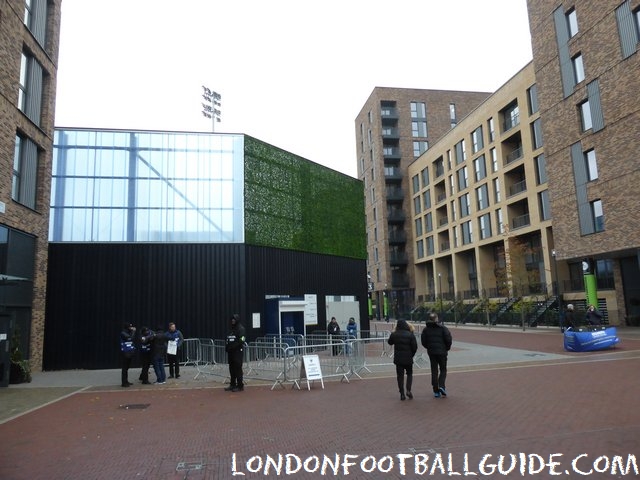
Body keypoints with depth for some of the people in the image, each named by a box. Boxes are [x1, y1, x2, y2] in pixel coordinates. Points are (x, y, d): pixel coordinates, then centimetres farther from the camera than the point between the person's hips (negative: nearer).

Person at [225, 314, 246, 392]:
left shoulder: (241, 328, -8)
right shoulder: (232, 329, 18)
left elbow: (241, 341, -17)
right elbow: (228, 340, 22)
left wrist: (233, 346, -20)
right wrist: (227, 347, 7)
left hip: (238, 351, -8)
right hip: (230, 351, 8)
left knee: (238, 368, -6)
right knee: (232, 368, 13)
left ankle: (240, 386, -1)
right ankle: (232, 385, 22)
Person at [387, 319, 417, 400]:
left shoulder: (394, 334, -3)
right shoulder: (410, 335, -9)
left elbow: (390, 342, 15)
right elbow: (415, 346, -8)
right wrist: (412, 354, 9)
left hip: (398, 359, 1)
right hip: (408, 358, -1)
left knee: (400, 375, 8)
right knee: (409, 373, 17)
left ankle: (402, 394, 7)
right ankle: (408, 390, 1)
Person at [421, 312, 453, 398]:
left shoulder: (426, 329, 2)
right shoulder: (442, 328, -6)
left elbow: (423, 341, 1)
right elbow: (448, 339, -10)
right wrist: (447, 348, 6)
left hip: (431, 352, 2)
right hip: (442, 352, -2)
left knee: (434, 372, 8)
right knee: (443, 370, 11)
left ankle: (436, 391, 8)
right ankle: (441, 386, -9)